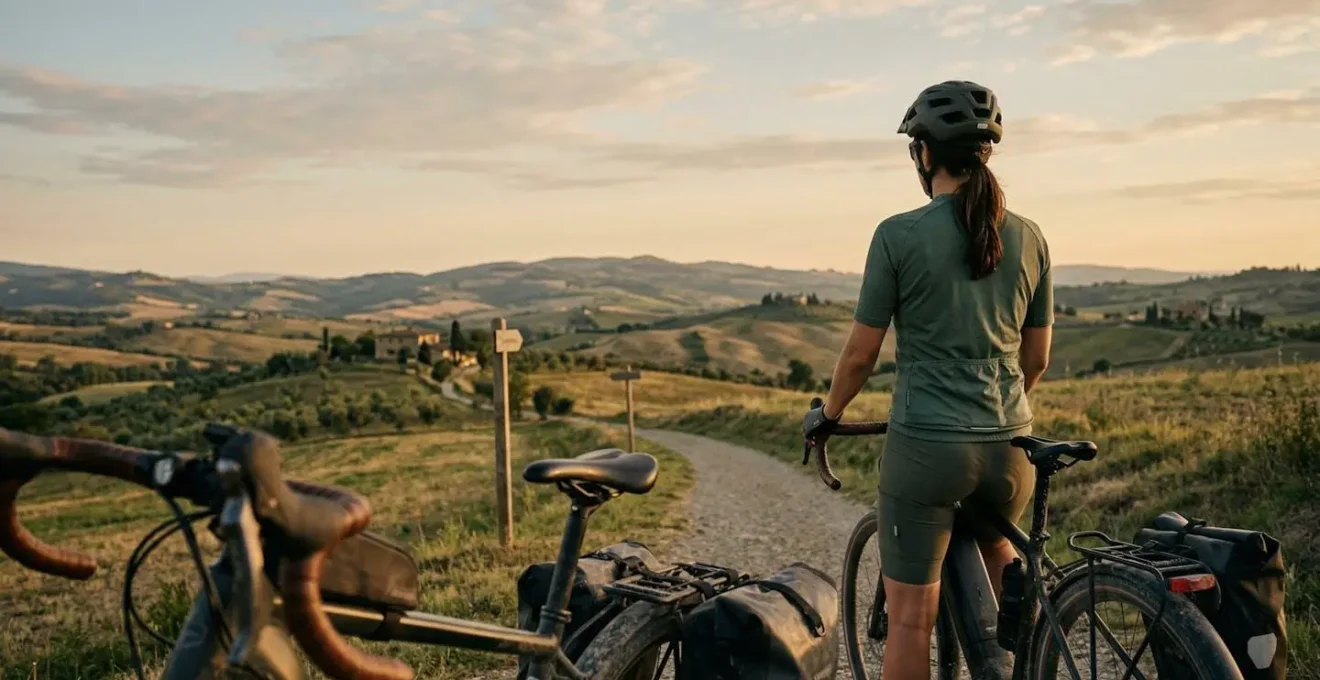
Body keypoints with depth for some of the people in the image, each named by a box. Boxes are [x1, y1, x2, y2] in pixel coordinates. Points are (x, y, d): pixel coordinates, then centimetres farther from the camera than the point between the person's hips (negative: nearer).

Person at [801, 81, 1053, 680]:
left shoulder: (900, 235, -10)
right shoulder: (1028, 238, 3)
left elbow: (861, 354, -6)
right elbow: (1037, 358, 11)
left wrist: (828, 415, 12)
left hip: (925, 444, -5)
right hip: (1010, 445, 5)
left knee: (910, 615, 7)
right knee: (997, 552, 35)